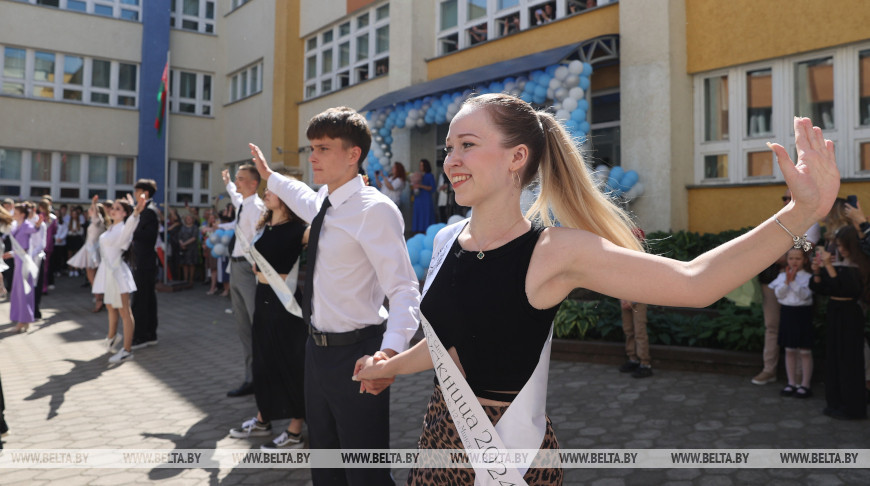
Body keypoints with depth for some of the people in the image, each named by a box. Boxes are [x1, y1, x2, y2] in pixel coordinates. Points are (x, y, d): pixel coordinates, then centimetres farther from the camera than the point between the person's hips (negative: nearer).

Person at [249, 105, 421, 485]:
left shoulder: (375, 209, -20)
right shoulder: (323, 202, 6)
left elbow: (404, 290, -23)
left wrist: (390, 351, -38)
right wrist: (269, 176, 45)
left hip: (355, 354, -9)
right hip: (318, 348, 9)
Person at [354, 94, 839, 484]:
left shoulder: (554, 251, -18)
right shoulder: (447, 241, -1)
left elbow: (693, 282, -24)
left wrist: (802, 212, -33)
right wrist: (391, 366, 29)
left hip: (512, 447, -5)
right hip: (440, 435, 6)